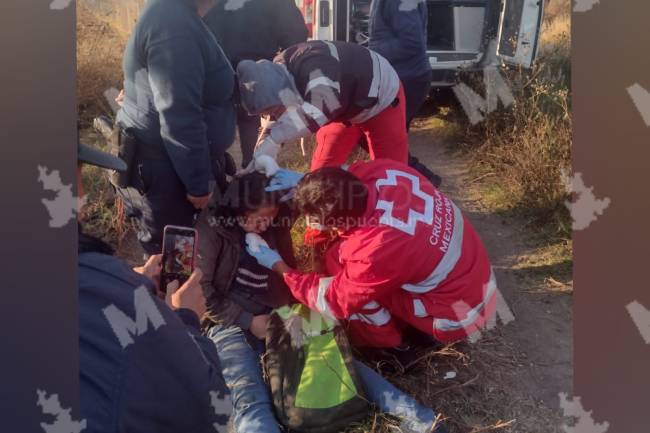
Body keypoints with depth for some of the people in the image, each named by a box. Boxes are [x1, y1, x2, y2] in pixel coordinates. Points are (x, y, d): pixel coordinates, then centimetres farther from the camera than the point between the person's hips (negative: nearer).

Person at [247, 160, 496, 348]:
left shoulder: (375, 253, -35)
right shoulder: (384, 171, -19)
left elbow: (334, 301, -16)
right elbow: (348, 176, 7)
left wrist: (278, 266, -7)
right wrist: (306, 182, -5)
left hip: (459, 314, -7)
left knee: (339, 260, -12)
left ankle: (385, 344, 9)